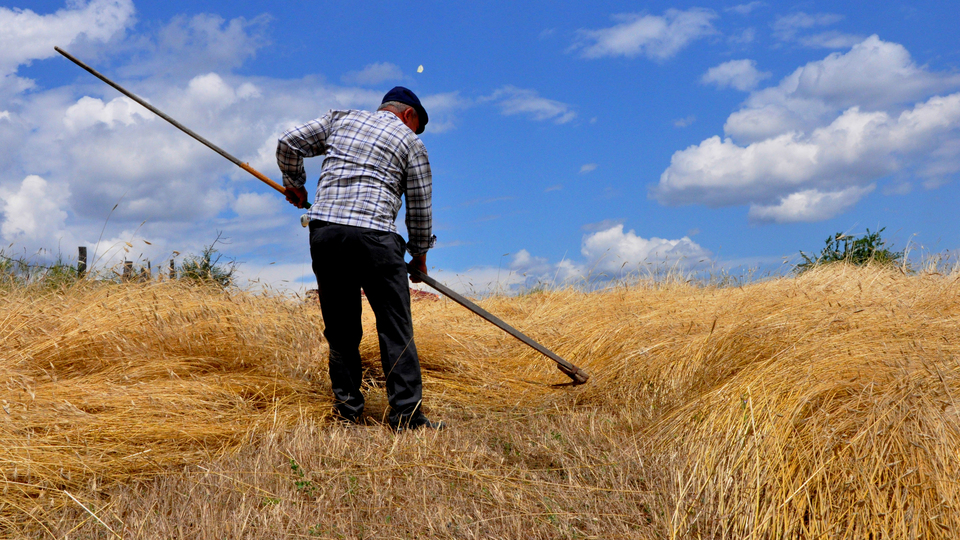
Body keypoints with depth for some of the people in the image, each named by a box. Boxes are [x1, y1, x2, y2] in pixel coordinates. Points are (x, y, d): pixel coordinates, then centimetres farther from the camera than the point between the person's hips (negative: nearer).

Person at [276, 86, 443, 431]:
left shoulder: (340, 119, 21)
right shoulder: (410, 142, 13)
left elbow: (289, 144, 17)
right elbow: (420, 206, 13)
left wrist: (294, 185, 32)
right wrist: (419, 254, 25)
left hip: (323, 229, 4)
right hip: (373, 235, -4)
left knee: (340, 326, 12)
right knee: (395, 328, 0)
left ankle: (348, 408, 15)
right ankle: (407, 416, -3)